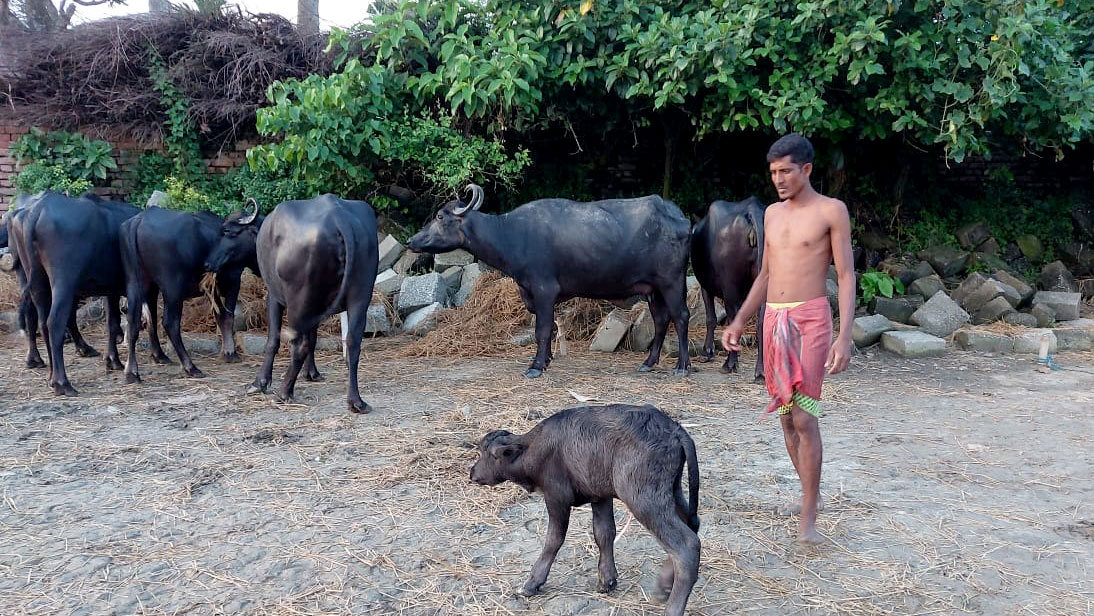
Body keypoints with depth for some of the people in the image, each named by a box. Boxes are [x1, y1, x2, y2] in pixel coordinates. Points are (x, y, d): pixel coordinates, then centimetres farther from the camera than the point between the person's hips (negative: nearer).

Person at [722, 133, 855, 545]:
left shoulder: (831, 211, -3)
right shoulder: (772, 213, 14)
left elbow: (846, 275, -7)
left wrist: (845, 336, -17)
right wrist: (739, 322, 16)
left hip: (810, 319, -6)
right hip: (773, 319, 6)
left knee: (804, 416, -11)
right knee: (786, 415, 10)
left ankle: (808, 515, -3)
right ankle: (809, 494, 26)